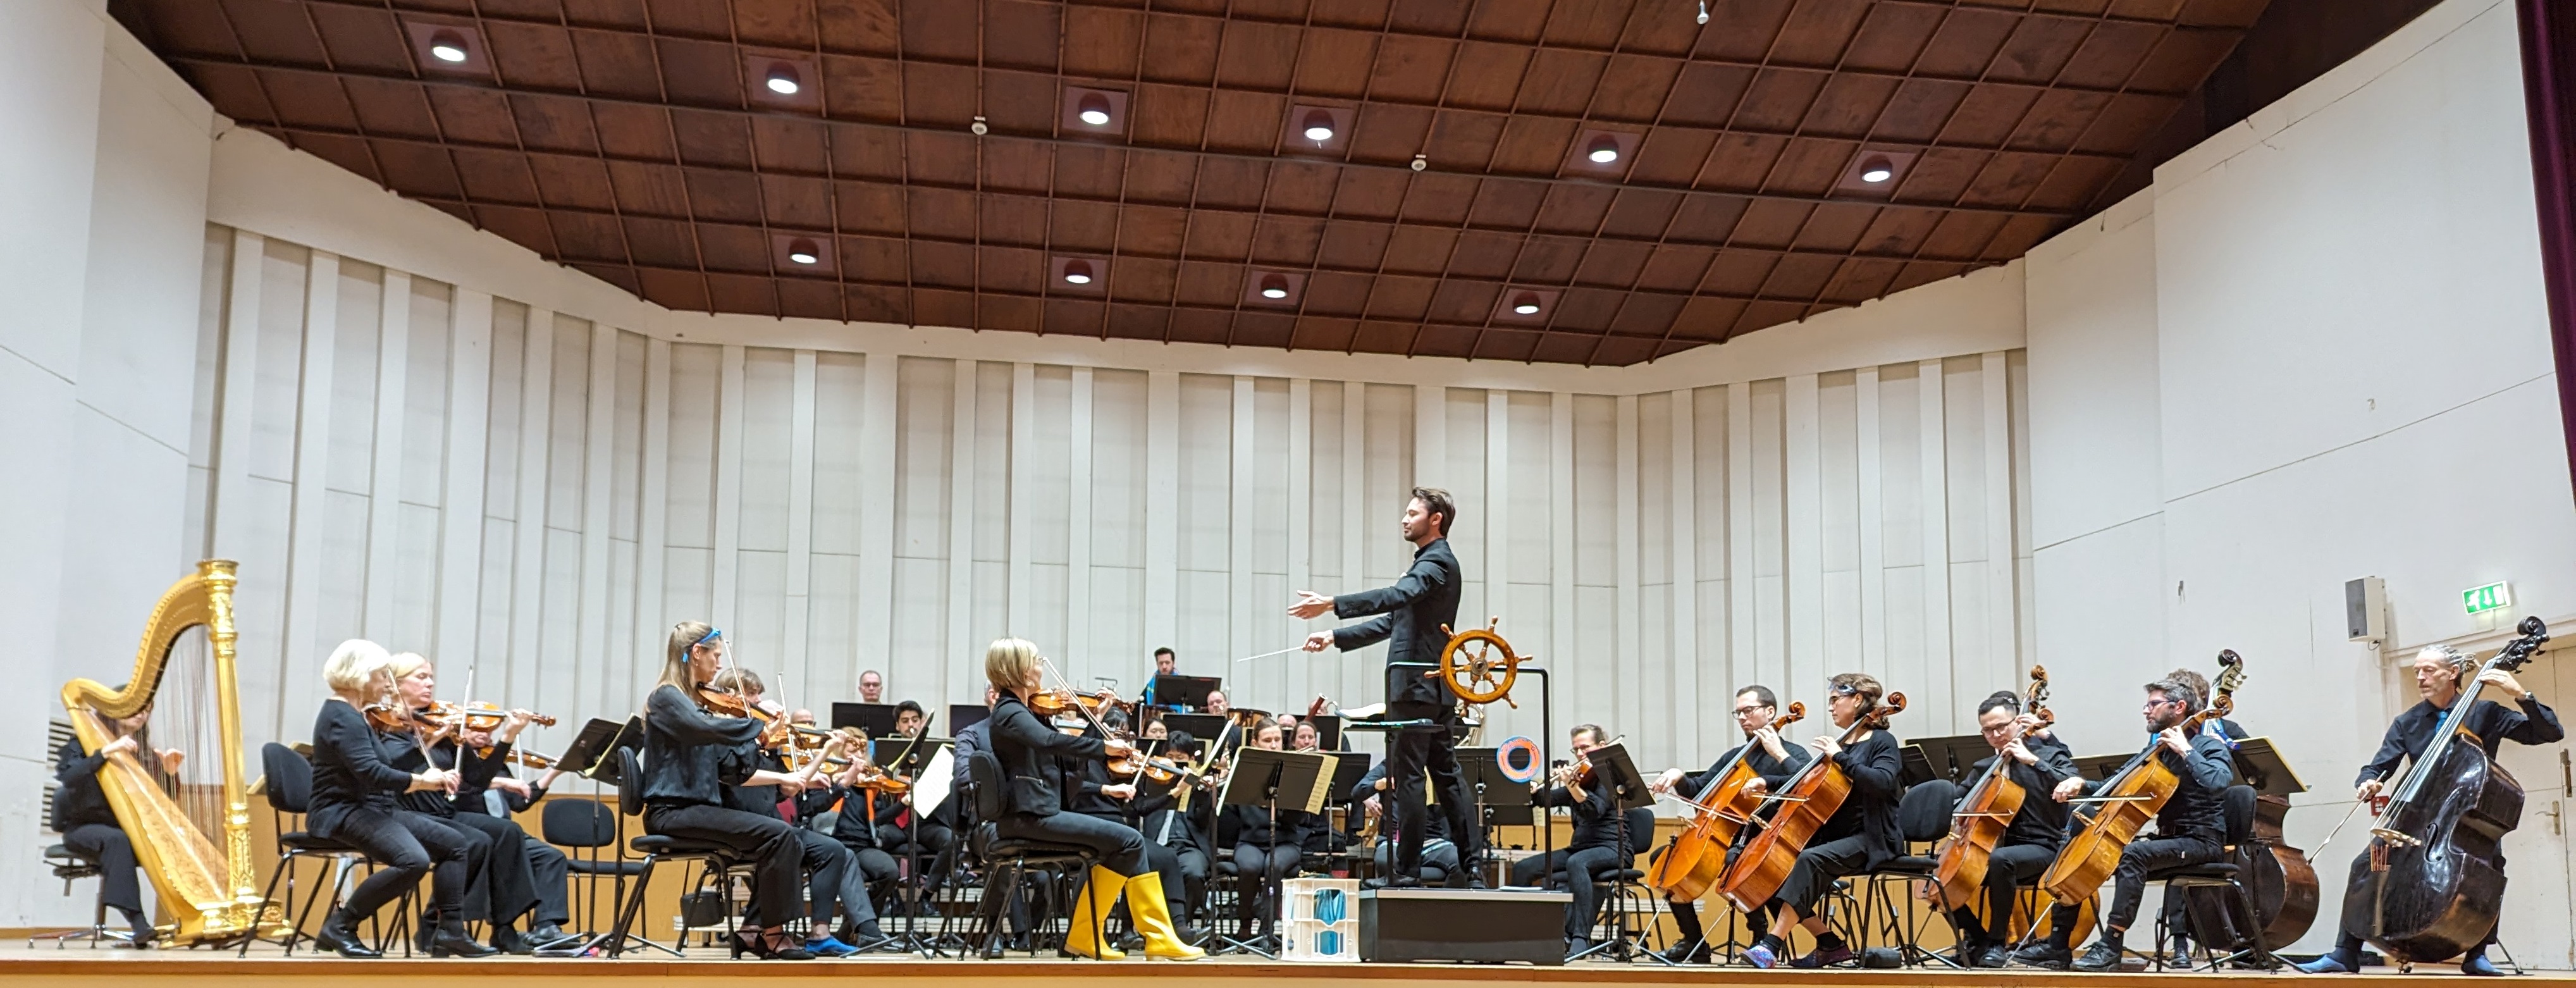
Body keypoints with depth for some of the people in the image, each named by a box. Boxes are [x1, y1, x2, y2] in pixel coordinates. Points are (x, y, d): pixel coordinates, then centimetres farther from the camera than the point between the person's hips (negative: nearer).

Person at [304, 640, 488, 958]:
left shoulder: (354, 715, 16)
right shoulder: (341, 718, -16)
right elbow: (371, 773, -29)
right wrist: (422, 781, -30)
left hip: (373, 809, 11)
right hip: (343, 814, -11)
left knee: (454, 843, 2)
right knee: (413, 860, -32)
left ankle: (451, 931, -3)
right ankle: (339, 926, -17)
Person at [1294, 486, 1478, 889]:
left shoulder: (1438, 562, -9)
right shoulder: (1431, 564, 23)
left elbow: (1396, 596, -28)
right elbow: (1392, 621, 25)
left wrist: (1332, 604, -37)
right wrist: (1335, 637, 18)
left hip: (1417, 687, -11)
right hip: (1433, 689, 11)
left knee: (1407, 776, -7)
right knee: (1446, 774, 10)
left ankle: (1406, 870, -5)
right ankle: (1472, 867, 12)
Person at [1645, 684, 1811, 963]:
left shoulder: (1792, 754, 0)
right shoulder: (1734, 756, 19)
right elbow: (1698, 790, 17)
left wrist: (1773, 768, -26)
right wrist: (1678, 777, -2)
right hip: (1727, 838, 7)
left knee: (1736, 858, -38)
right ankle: (1693, 942, 3)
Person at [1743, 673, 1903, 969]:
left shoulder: (1881, 742, -2)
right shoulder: (1840, 743, 18)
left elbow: (1883, 782, -22)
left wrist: (1840, 757, -20)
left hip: (1871, 840, -8)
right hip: (1836, 837, 8)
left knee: (1810, 860, -35)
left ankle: (1773, 944, -40)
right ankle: (1830, 944, -6)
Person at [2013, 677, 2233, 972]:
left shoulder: (2208, 745, -4)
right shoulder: (2157, 751, 18)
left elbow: (2217, 783, -27)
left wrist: (2185, 751, -22)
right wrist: (2081, 784, 2)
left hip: (2200, 841, -8)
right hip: (2166, 838, 8)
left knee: (2133, 854, -37)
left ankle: (2111, 947, -38)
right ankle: (2057, 946, -4)